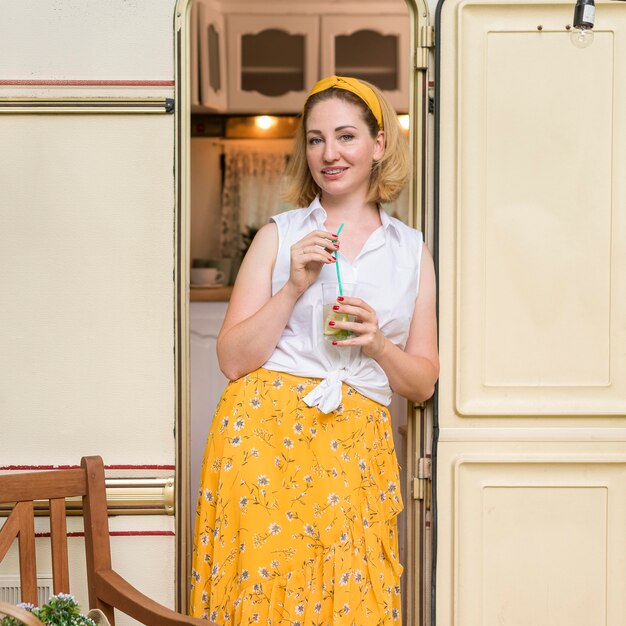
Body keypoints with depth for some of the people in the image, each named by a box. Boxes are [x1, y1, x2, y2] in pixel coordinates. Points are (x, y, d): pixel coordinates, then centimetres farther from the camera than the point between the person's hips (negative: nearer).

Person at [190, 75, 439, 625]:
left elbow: (423, 383, 14)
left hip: (354, 449, 2)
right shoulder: (280, 235, 8)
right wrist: (295, 286, -9)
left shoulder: (411, 250, 13)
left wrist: (377, 343, -5)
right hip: (264, 434, -1)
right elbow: (233, 359, 2)